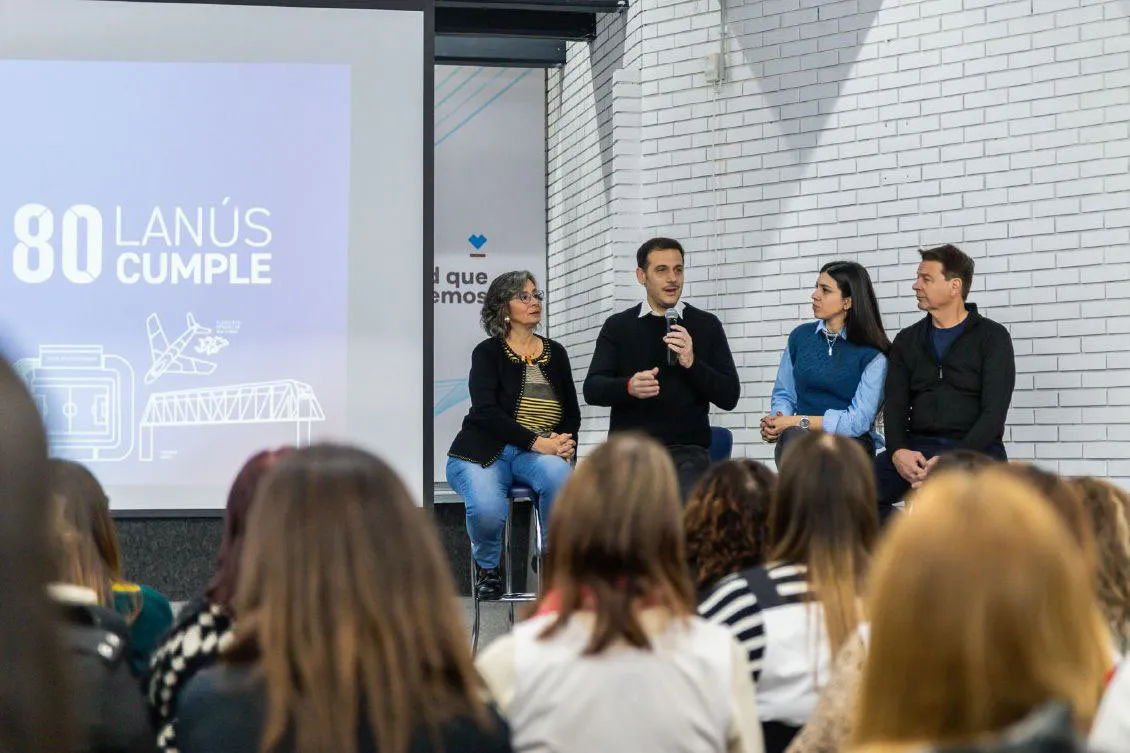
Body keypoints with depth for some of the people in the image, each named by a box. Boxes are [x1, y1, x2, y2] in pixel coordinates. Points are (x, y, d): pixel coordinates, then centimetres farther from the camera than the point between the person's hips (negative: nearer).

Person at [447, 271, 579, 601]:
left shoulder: (555, 353, 16)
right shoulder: (488, 352, 2)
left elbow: (572, 412, 19)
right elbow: (485, 411, -12)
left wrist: (565, 442, -5)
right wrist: (537, 442, -22)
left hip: (540, 452, 3)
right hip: (484, 451, -3)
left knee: (558, 472, -35)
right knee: (488, 510, -34)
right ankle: (487, 566, 3)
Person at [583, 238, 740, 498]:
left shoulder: (706, 325, 8)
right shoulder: (618, 326, 11)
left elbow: (729, 397, 3)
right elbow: (592, 390, 2)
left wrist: (692, 363, -14)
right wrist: (629, 387, -20)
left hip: (687, 450, -1)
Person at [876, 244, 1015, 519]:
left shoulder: (992, 337, 4)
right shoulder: (907, 340, 18)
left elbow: (994, 411, -6)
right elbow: (894, 404, 9)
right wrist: (898, 451, -13)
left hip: (975, 448, -4)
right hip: (917, 447, 4)